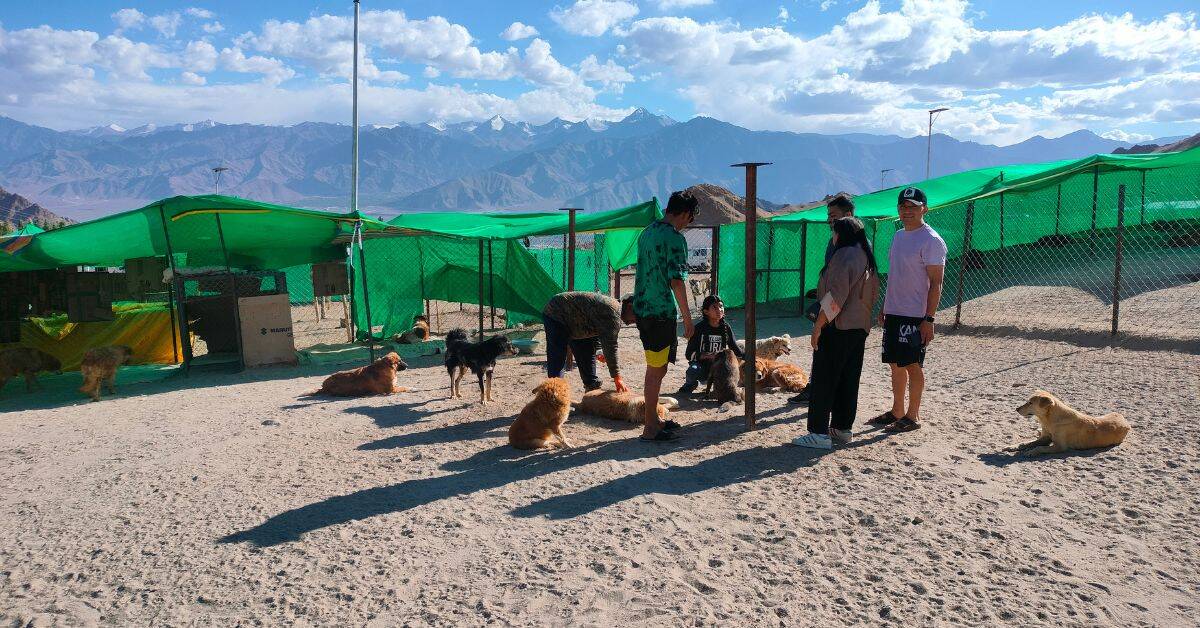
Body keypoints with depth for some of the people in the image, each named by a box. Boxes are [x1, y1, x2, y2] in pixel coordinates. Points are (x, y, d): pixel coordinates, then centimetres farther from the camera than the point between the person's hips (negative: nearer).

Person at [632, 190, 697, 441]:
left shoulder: (647, 231, 12)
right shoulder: (675, 238, -15)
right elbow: (677, 281, -20)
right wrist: (687, 317, -14)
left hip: (642, 307, 9)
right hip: (660, 312, -9)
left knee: (656, 368, 18)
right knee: (656, 371, 0)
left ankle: (654, 419, 29)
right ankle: (650, 429, 7)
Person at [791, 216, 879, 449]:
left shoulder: (844, 255, -14)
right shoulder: (867, 258, 15)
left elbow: (836, 296, -20)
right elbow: (873, 293, 18)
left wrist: (818, 325, -17)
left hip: (838, 328, -9)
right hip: (860, 327, 9)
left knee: (823, 380, -5)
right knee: (848, 381, 13)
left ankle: (819, 434, -4)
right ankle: (843, 429, 20)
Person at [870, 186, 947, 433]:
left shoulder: (931, 241, -12)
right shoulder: (898, 236, 14)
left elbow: (935, 283, -15)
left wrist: (928, 319, -20)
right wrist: (884, 308, 19)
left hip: (915, 316, -8)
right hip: (893, 313, 8)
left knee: (912, 365, -1)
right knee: (895, 363, 14)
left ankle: (913, 416, 9)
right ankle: (897, 411, 25)